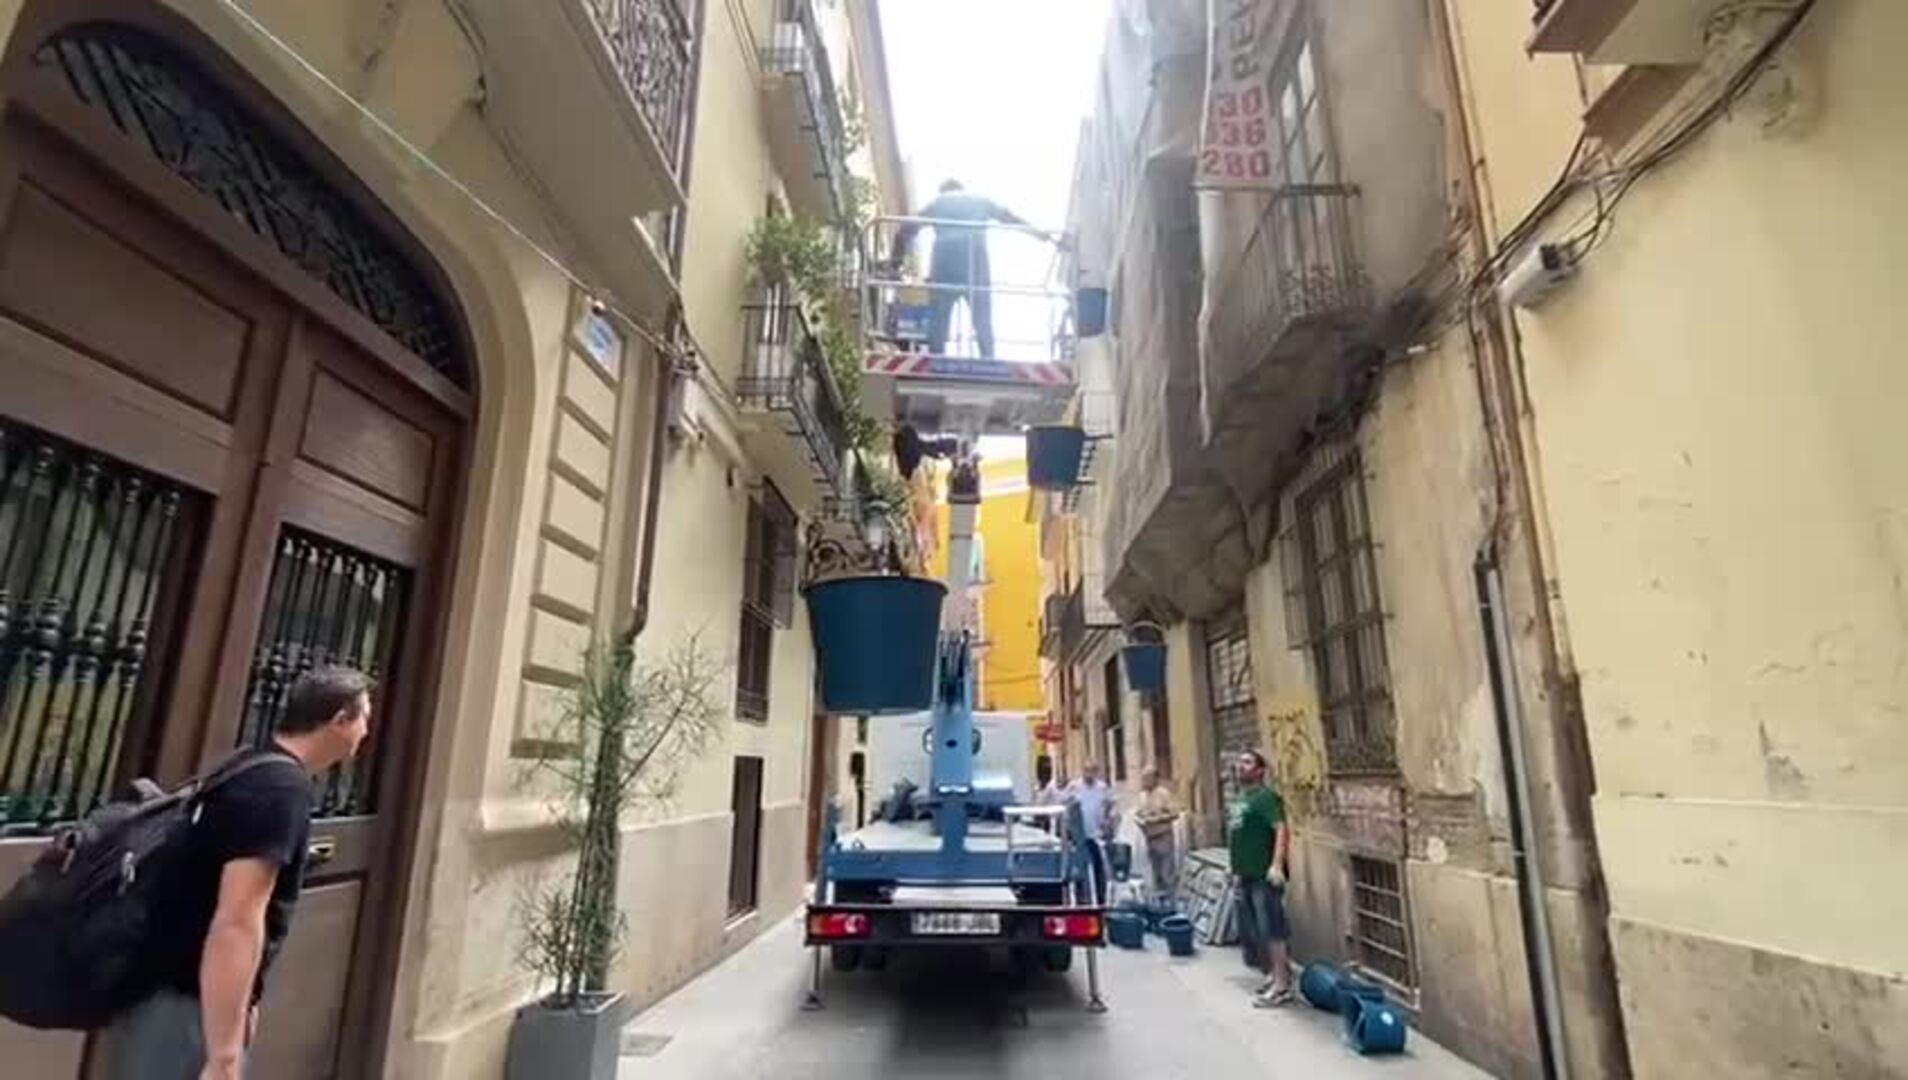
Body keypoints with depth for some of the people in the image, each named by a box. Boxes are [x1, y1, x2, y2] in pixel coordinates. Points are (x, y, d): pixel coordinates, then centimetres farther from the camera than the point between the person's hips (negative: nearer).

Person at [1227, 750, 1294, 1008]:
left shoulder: (1265, 797, -13)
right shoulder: (1238, 799, 16)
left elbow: (1281, 829, -23)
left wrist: (1277, 865, -31)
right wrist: (1237, 869, 23)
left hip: (1264, 875, -10)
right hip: (1246, 875, 10)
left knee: (1271, 929, -5)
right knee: (1254, 931, 15)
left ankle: (1282, 986, 2)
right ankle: (1274, 976, 27)